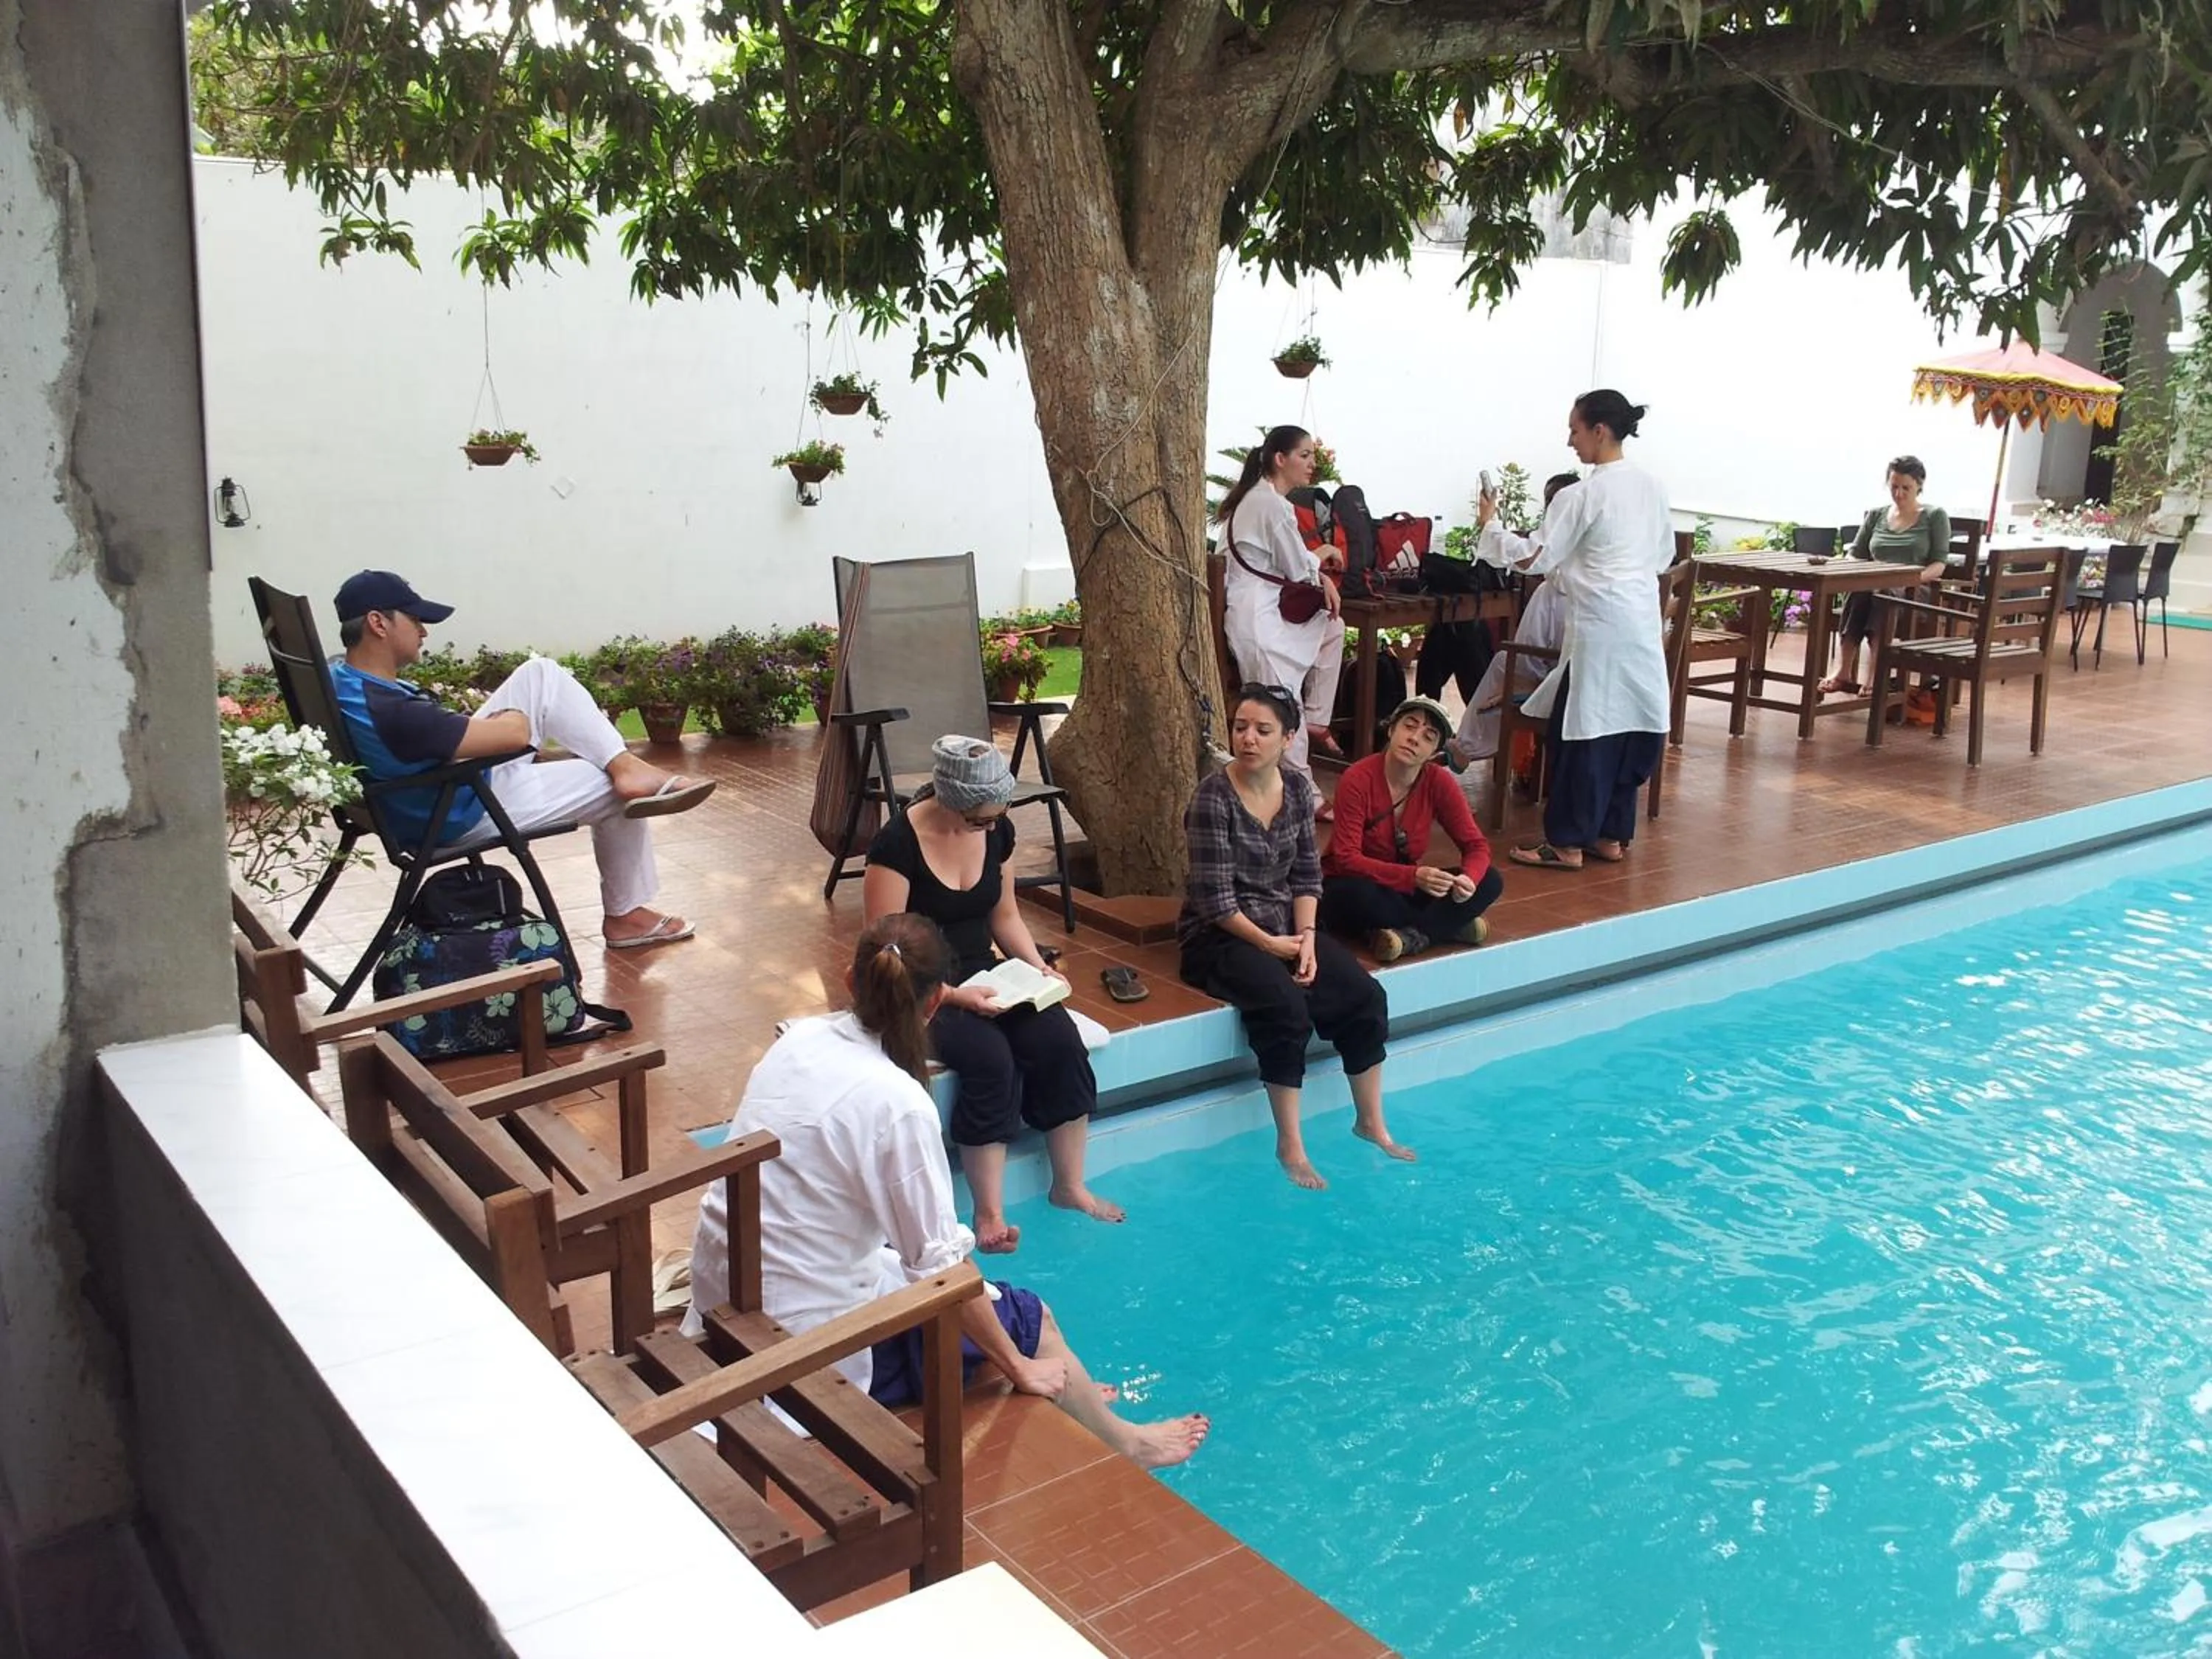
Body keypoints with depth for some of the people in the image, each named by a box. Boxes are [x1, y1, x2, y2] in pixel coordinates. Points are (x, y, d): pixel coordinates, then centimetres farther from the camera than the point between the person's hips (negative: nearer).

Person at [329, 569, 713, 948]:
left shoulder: (338, 678, -9)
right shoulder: (389, 713, -38)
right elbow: (514, 733, -29)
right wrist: (510, 717, -5)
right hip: (462, 815, -10)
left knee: (542, 674, 2)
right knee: (617, 793, 3)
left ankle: (627, 765, -3)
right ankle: (626, 916, 19)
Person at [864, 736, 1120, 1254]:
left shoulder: (997, 831, -1)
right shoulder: (897, 845, -19)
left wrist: (1037, 967, -4)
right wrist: (954, 996, -27)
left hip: (983, 975, 6)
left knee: (1060, 1041, -19)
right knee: (989, 1056, -31)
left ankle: (1069, 1187, -3)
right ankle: (988, 1214, -20)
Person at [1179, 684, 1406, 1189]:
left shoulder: (1298, 788, 2)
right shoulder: (1213, 799, -17)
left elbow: (1307, 873, 5)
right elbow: (1216, 899, -17)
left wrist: (1306, 937, -8)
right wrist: (1270, 944, -15)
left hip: (1286, 926, 6)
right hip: (1220, 937, -6)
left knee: (1365, 997, -12)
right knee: (1285, 1007, -31)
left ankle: (1371, 1123, 5)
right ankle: (1290, 1146, -19)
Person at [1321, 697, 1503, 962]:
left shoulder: (1438, 782, -8)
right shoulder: (1358, 779, -20)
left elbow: (1476, 846, -5)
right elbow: (1346, 859, -26)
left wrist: (1468, 879, -30)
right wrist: (1413, 877, -39)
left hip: (1405, 890, 5)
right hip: (1354, 888, -4)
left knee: (1490, 882, -15)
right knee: (1360, 894, -40)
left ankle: (1408, 934, -22)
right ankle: (1448, 926, -19)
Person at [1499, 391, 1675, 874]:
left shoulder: (1582, 495, -12)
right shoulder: (1652, 487, 10)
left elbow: (1535, 560, -12)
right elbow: (1665, 556, 18)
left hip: (1600, 625, -8)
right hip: (1644, 621, 8)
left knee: (1584, 730, -2)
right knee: (1629, 726, 11)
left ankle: (1567, 842, 4)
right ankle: (1611, 834, 18)